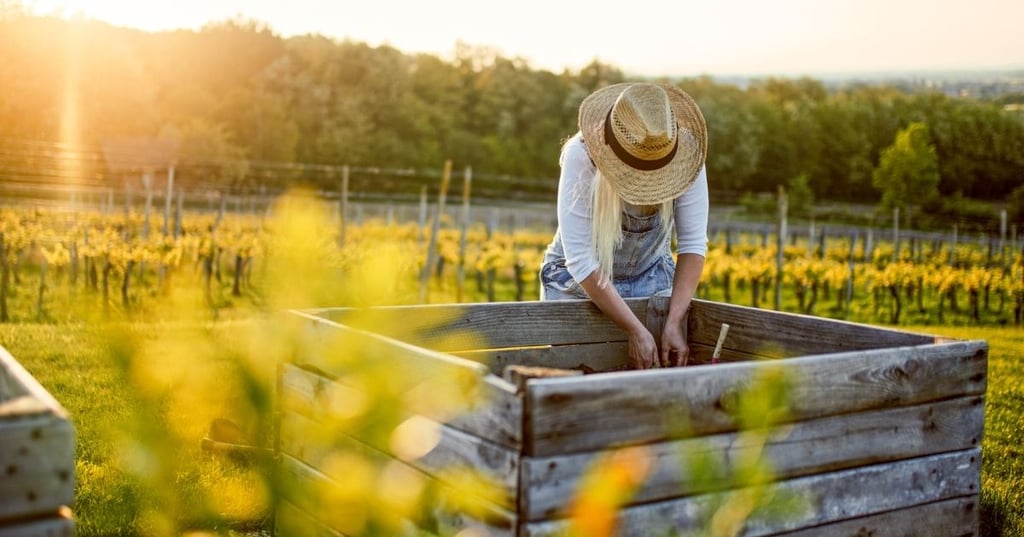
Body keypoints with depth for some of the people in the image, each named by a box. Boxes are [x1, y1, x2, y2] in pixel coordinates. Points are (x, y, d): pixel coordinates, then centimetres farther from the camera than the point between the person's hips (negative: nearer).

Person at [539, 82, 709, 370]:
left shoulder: (685, 151, -22)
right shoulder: (582, 156, -30)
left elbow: (693, 244, -19)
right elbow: (581, 260, -30)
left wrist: (674, 322, -28)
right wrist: (636, 331, -30)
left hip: (652, 278, 3)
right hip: (580, 280, -2)